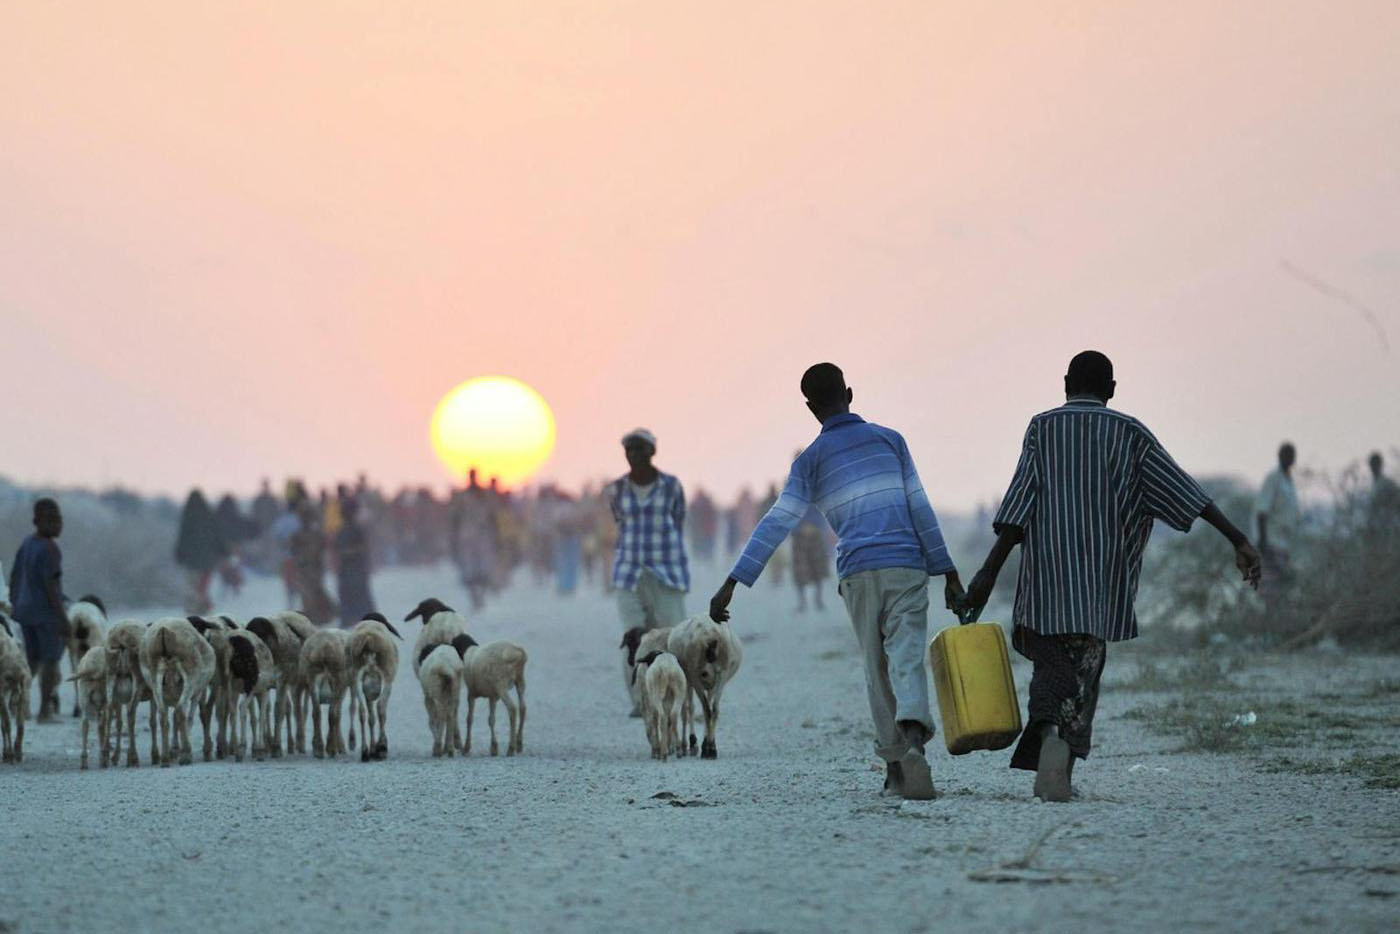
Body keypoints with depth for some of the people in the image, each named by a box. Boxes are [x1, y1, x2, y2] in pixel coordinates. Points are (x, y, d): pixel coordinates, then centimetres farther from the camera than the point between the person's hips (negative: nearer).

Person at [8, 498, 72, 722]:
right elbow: (50, 585, -22)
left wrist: (15, 608, 20)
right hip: (48, 612, -7)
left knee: (33, 660, 18)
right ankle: (45, 711, 6)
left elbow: (14, 578, 12)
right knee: (51, 660, 4)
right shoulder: (50, 548, -17)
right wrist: (63, 618, -19)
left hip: (25, 611, 7)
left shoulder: (27, 544, 8)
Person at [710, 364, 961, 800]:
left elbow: (776, 525, -1)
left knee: (877, 670, 14)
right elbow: (920, 509, 6)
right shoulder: (889, 439, 10)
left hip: (857, 576, 1)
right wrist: (947, 572, 10)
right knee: (906, 661, -10)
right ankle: (913, 739, -38)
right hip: (906, 567, -1)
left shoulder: (810, 461, 8)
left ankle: (896, 769, 13)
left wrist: (732, 584, -3)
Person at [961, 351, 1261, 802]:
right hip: (1101, 576, 1)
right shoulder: (1129, 433, 5)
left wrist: (990, 571, -9)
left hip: (1047, 572, -1)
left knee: (1051, 661, 9)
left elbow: (1020, 502, -8)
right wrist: (1238, 540, -5)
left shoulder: (1042, 427, 2)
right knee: (1084, 668, 7)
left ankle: (1050, 732, -18)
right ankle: (1061, 757, -11)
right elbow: (1182, 490, -3)